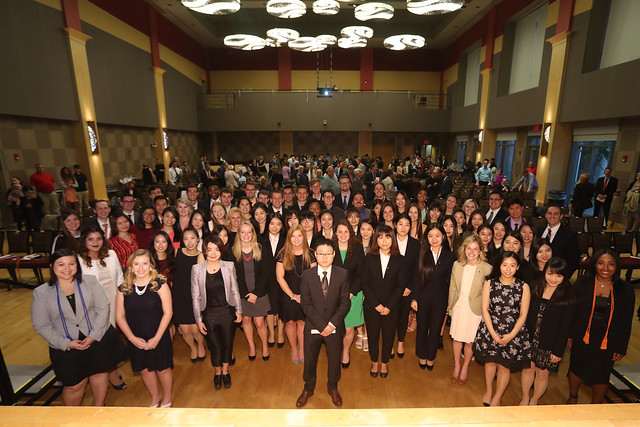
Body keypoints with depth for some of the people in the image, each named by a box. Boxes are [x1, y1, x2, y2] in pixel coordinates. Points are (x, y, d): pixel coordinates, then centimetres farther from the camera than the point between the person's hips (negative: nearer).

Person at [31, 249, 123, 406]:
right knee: (75, 385, 8)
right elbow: (41, 325, -4)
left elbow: (103, 308, -7)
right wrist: (66, 343, -13)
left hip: (99, 340, 1)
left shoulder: (89, 282, -7)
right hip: (65, 348, -1)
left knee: (99, 373, 17)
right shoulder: (41, 293, -6)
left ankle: (99, 406, 43)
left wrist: (94, 336, -15)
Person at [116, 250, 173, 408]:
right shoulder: (124, 288, -5)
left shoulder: (160, 284, -14)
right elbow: (120, 315, -1)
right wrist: (132, 338, -9)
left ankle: (167, 398, 40)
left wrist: (157, 338, -14)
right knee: (145, 370, 19)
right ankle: (155, 397, 46)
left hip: (159, 338, -3)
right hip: (136, 340, 3)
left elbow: (168, 312, -12)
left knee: (163, 369, 12)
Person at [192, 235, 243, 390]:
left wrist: (238, 310, 4)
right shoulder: (197, 269, -9)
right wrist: (199, 320, -2)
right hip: (209, 313, -1)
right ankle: (217, 372, 41)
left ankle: (225, 371, 43)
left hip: (227, 311, 1)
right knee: (215, 346, 11)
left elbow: (234, 290, 2)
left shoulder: (228, 266, -8)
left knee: (227, 344, 15)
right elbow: (196, 297, -3)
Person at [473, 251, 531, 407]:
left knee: (504, 366, 10)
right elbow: (485, 309, -6)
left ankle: (497, 398, 34)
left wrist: (511, 335, -13)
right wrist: (493, 334, -12)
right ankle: (488, 391, 43)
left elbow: (523, 315, -6)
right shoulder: (489, 283, -7)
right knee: (490, 361, 17)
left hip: (513, 332, -1)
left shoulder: (523, 287, -9)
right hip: (490, 330, 1)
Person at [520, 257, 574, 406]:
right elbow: (525, 314, 1)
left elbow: (565, 326, -8)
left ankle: (534, 401, 38)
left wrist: (559, 350, -7)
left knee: (542, 373, 13)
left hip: (549, 344, -2)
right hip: (529, 340, 2)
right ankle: (525, 398, 38)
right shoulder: (534, 288, -4)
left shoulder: (567, 297, -10)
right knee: (527, 368, 14)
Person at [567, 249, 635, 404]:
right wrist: (569, 334, -2)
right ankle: (573, 398, 43)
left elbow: (626, 322, -1)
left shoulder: (625, 290, -6)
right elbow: (571, 310, -3)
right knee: (577, 369, 17)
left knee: (601, 376, 13)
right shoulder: (582, 283, -7)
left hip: (607, 343, 0)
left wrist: (621, 348, -1)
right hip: (582, 338, 0)